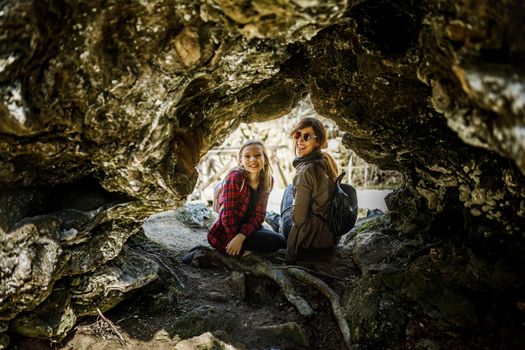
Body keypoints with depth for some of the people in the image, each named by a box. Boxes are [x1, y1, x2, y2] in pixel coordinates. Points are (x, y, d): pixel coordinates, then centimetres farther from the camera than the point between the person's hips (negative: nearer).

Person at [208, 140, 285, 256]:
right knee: (277, 242, -16)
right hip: (225, 233, -7)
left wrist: (241, 237, -20)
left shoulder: (267, 180, -4)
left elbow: (259, 214, -7)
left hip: (249, 227, 7)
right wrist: (235, 240, -16)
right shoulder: (235, 178, -21)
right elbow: (228, 214, -19)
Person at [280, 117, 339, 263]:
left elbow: (298, 218, -23)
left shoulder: (306, 171, -27)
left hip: (313, 239, -7)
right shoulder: (327, 159, -3)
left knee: (289, 190, 17)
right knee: (290, 189, 24)